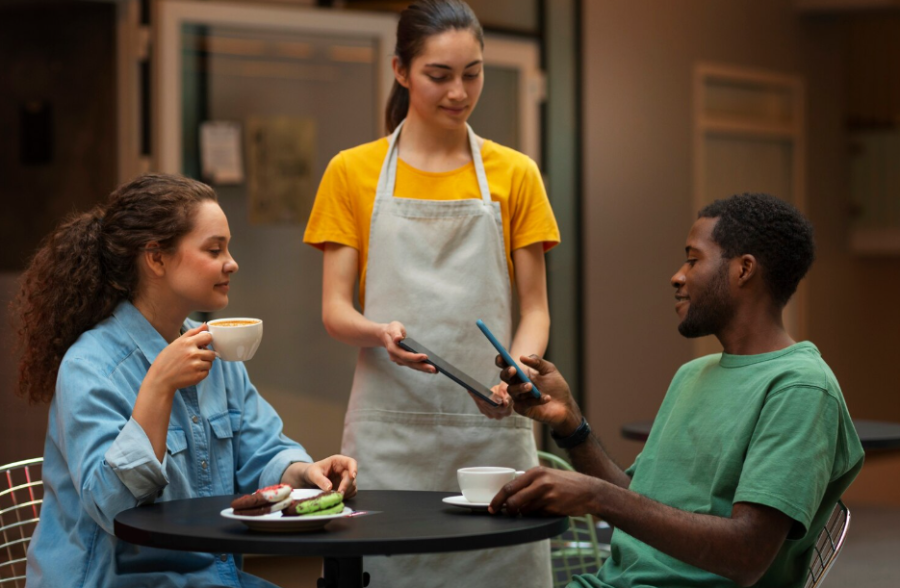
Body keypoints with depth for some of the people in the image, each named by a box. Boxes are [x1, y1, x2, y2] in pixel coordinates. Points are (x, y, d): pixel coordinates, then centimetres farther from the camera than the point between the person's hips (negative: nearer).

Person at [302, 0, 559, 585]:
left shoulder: (515, 174, 9)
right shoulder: (352, 173, 7)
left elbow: (535, 309, 7)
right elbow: (335, 310, 3)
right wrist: (380, 333, -19)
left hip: (491, 427, 1)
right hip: (389, 429, 0)